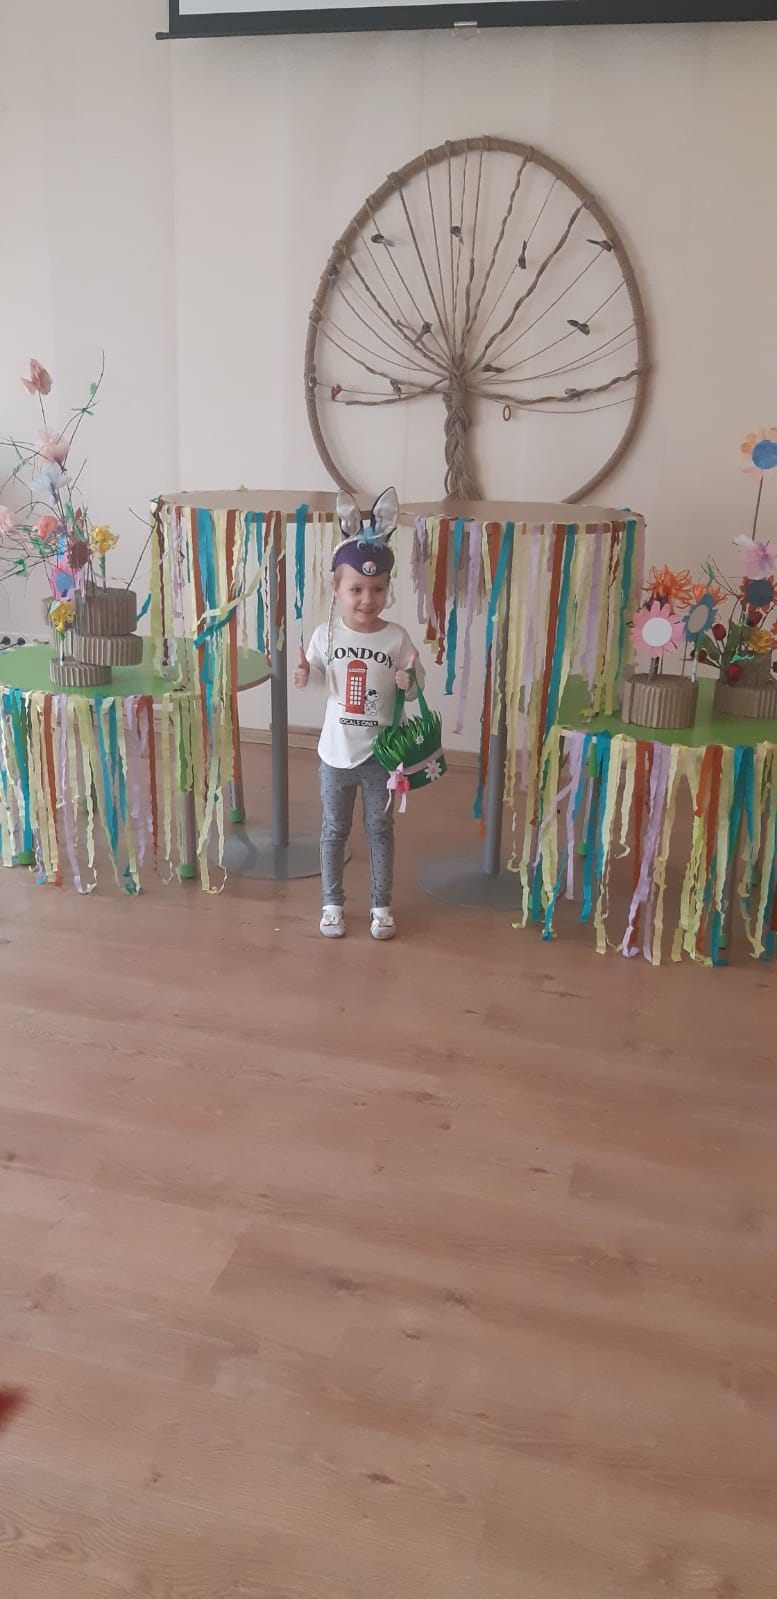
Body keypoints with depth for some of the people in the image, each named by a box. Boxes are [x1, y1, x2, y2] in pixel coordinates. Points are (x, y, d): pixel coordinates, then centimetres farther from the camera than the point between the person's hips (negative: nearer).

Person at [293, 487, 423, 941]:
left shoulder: (398, 638, -10)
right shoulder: (326, 634, -8)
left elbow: (413, 692, -3)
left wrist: (409, 682, -26)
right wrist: (305, 675, -15)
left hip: (380, 751, -1)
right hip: (337, 752, 1)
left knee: (380, 829, 13)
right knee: (335, 830, 14)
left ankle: (382, 904, 29)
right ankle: (333, 902, 30)